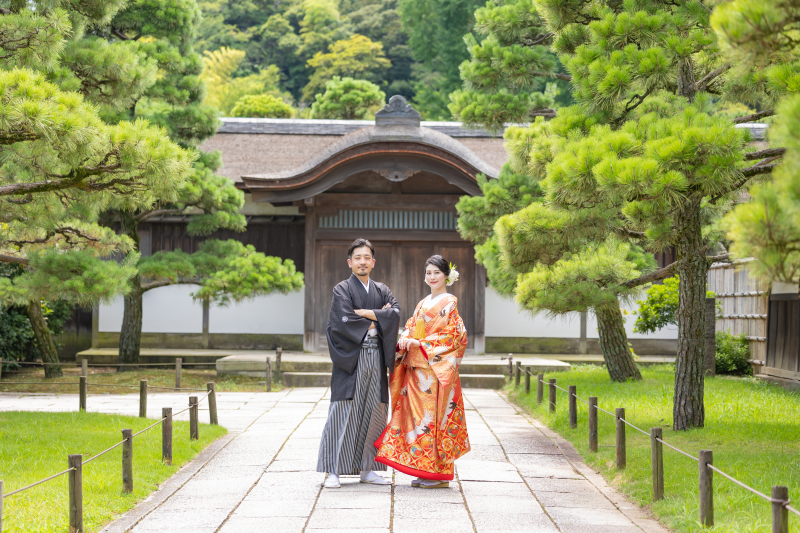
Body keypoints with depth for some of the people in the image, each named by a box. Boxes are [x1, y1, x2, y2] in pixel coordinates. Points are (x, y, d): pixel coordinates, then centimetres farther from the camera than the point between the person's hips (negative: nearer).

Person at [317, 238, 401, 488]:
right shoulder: (342, 290, 2)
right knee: (343, 412, -7)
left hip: (376, 358, 5)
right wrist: (378, 317, -3)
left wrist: (365, 313, -12)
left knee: (374, 411, 4)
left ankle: (368, 468, 12)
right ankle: (333, 471, -4)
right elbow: (345, 322, -13)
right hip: (350, 358, -5)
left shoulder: (382, 290, 16)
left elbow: (395, 313, -3)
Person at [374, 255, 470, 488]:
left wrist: (421, 344, -16)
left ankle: (439, 474, -3)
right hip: (417, 368, 8)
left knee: (434, 415, -8)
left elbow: (454, 336, -12)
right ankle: (424, 472, 11)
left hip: (436, 368, -8)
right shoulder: (423, 304, 19)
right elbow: (411, 327, 19)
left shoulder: (449, 303, -4)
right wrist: (405, 339, -5)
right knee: (418, 415, 6)